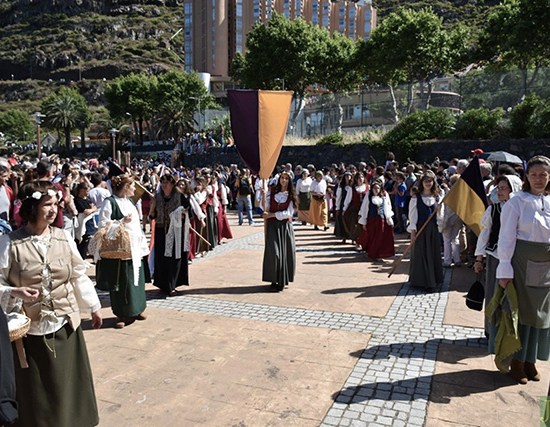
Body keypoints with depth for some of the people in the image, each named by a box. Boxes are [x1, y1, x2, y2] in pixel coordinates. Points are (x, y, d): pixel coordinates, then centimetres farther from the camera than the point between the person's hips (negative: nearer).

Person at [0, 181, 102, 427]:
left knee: (67, 384, 15)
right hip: (30, 329, -3)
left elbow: (79, 276, 8)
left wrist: (93, 307, 12)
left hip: (65, 325, 3)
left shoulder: (64, 237, 0)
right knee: (34, 390, 11)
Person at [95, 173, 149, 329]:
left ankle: (136, 309, 26)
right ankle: (122, 315, 14)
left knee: (136, 279, 12)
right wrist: (122, 221, -21)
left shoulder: (130, 202, 13)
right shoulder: (110, 202, -10)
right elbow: (102, 224, -13)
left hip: (135, 248, 7)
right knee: (121, 282, 1)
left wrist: (143, 246, 13)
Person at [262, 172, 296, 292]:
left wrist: (272, 214, -12)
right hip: (272, 226, 0)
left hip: (285, 227, 0)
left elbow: (288, 213, -7)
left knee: (285, 253, 2)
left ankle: (282, 281, 15)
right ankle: (274, 281, 2)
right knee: (273, 253, -8)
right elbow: (265, 207, 7)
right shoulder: (271, 192, 4)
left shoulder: (291, 196, 2)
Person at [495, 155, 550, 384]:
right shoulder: (517, 201, -8)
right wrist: (505, 270, -15)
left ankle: (530, 361, 27)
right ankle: (517, 363, 19)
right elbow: (506, 237, -10)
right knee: (521, 311, 4)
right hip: (523, 262, -5)